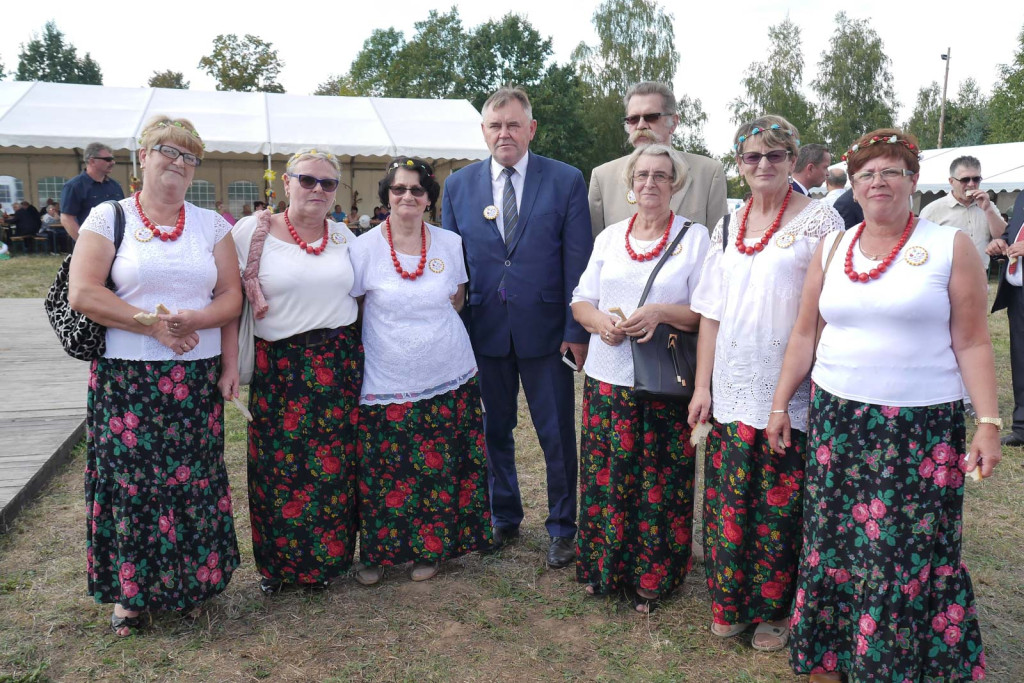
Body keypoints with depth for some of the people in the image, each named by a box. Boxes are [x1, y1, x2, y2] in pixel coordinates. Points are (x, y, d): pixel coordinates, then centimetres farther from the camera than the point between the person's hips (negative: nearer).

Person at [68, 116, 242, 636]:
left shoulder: (210, 224, 10)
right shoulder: (109, 218, 2)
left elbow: (231, 296, 5)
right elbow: (83, 293, -9)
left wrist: (193, 320, -15)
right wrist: (153, 325, -15)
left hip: (196, 377, 2)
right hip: (126, 377, -2)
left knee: (194, 479, 5)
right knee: (131, 480, 3)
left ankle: (193, 582, 23)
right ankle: (131, 591, 21)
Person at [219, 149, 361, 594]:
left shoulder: (344, 236, 9)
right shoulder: (253, 231, -3)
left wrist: (357, 353, 4)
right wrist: (230, 364, -11)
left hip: (339, 364, 3)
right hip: (277, 366, -3)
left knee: (333, 463, 7)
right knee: (277, 465, 3)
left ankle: (326, 558, 24)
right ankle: (276, 562, 23)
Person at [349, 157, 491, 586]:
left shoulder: (450, 243, 3)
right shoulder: (365, 248, -4)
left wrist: (431, 326, 6)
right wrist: (392, 333, 0)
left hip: (449, 378, 2)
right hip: (387, 385, -2)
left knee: (440, 470, 8)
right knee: (383, 474, 3)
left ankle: (430, 549, 26)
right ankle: (378, 553, 24)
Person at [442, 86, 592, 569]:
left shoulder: (566, 181, -1)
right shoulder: (458, 185, 6)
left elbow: (578, 261, -3)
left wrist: (577, 330, -8)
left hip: (545, 329, -2)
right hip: (483, 330, 3)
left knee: (558, 435, 6)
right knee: (493, 431, 14)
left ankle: (562, 528, 25)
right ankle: (503, 518, 34)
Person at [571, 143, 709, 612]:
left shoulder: (695, 237, 1)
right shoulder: (609, 237, 12)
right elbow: (580, 301, 12)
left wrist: (662, 314, -19)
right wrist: (600, 322, -10)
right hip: (608, 376, 3)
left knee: (660, 482, 3)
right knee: (604, 476, 8)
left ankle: (652, 577, 21)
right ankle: (603, 567, 26)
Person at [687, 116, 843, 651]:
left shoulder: (818, 221, -3)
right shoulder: (728, 227, 12)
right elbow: (711, 312, 11)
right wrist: (702, 385, 7)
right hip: (732, 391, 4)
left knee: (779, 506, 4)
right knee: (727, 498, 8)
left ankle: (776, 610, 24)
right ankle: (730, 602, 26)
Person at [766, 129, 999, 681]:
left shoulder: (949, 246, -1)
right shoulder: (833, 248, 9)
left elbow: (972, 343, -3)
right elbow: (804, 334, 11)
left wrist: (989, 423, -9)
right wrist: (780, 404, 9)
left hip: (922, 426, -3)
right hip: (838, 419, 3)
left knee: (912, 554, 2)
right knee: (832, 544, 9)